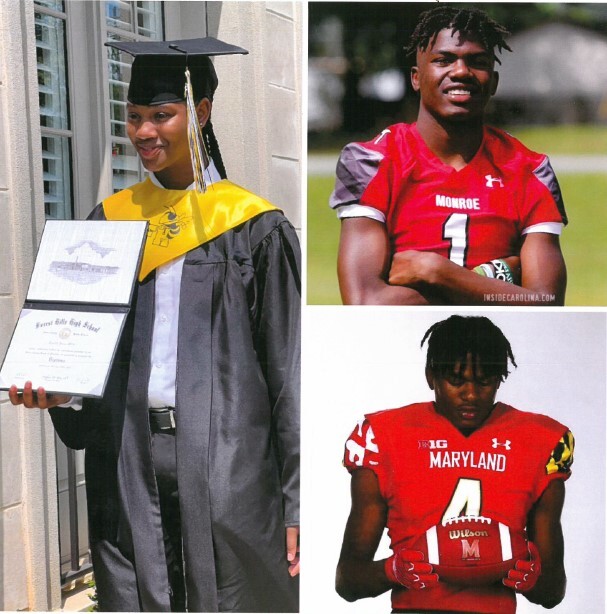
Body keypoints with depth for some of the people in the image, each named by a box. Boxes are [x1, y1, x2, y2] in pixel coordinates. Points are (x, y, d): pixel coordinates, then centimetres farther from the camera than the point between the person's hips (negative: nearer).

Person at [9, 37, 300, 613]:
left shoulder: (252, 228, -2)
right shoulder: (111, 219, 10)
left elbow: (288, 373, -3)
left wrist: (296, 503, -6)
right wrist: (59, 389, -8)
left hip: (226, 460, -3)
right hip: (129, 460, 3)